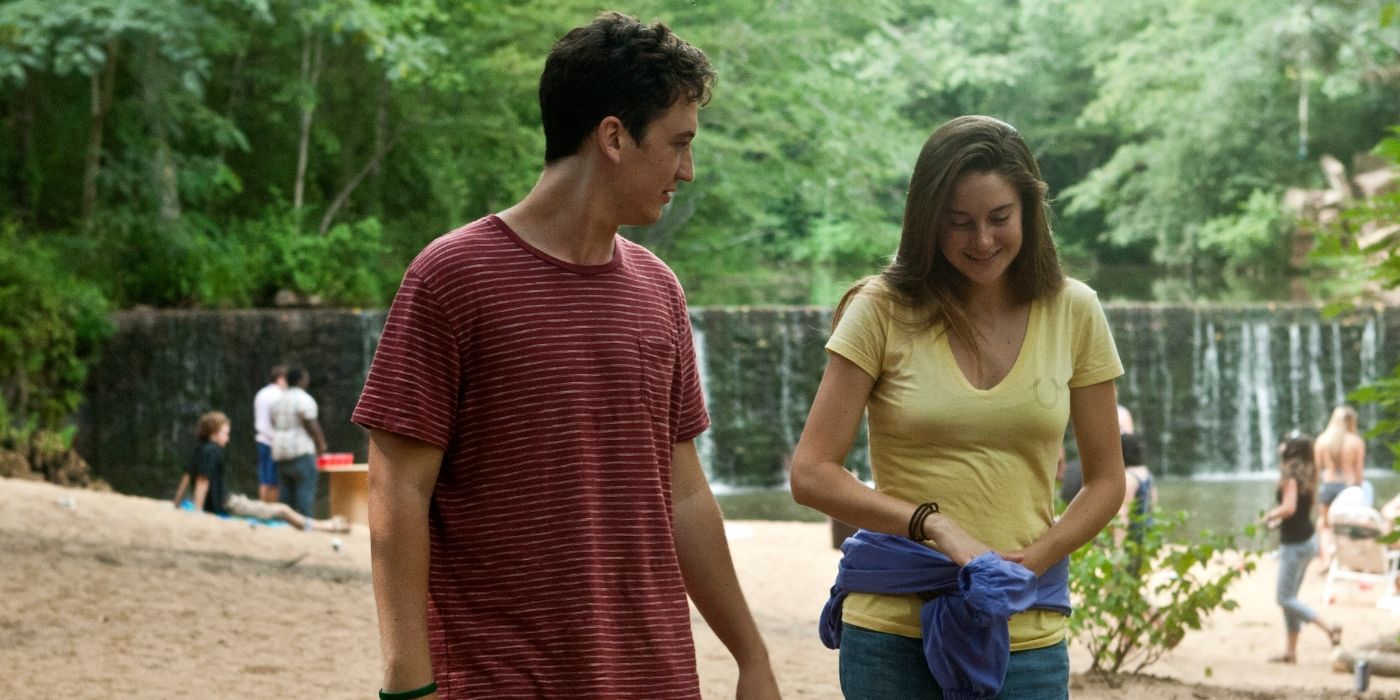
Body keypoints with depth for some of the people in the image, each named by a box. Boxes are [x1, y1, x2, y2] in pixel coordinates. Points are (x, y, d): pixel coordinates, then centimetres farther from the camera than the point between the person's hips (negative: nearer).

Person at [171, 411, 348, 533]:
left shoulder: (198, 451, 10)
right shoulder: (211, 452, -18)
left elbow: (186, 479, 11)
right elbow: (202, 482, -23)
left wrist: (177, 506, 13)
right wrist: (197, 512, -24)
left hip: (224, 500, 10)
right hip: (224, 506, -10)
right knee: (283, 510, 1)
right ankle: (324, 527, 14)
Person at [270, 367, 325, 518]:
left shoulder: (280, 401, 14)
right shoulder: (305, 399, -10)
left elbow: (274, 425, 16)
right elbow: (312, 426, -14)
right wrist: (321, 444, -1)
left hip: (280, 451, 8)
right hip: (301, 450, -8)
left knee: (286, 493, 9)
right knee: (305, 492, -9)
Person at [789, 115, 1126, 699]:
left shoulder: (1072, 313, 5)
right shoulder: (884, 311, -2)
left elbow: (1105, 482, 9)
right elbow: (811, 474, -6)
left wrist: (1030, 560, -8)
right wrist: (935, 525, -19)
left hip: (1025, 638, 1)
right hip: (892, 633, -1)